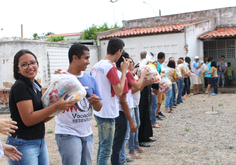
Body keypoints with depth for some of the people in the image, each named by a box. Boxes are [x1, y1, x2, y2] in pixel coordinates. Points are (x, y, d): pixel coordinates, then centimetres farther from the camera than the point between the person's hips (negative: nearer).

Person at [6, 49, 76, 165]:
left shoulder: (36, 86, 12)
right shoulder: (20, 87, -14)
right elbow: (28, 120, -20)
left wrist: (62, 106, -1)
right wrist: (56, 106, -21)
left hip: (40, 142, 8)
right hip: (23, 144, -8)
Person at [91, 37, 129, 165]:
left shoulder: (96, 66, 8)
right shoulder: (111, 67, -19)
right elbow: (119, 91, -18)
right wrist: (124, 71, -11)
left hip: (98, 111, 9)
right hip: (108, 113, -9)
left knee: (102, 145, 20)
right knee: (106, 148, 1)